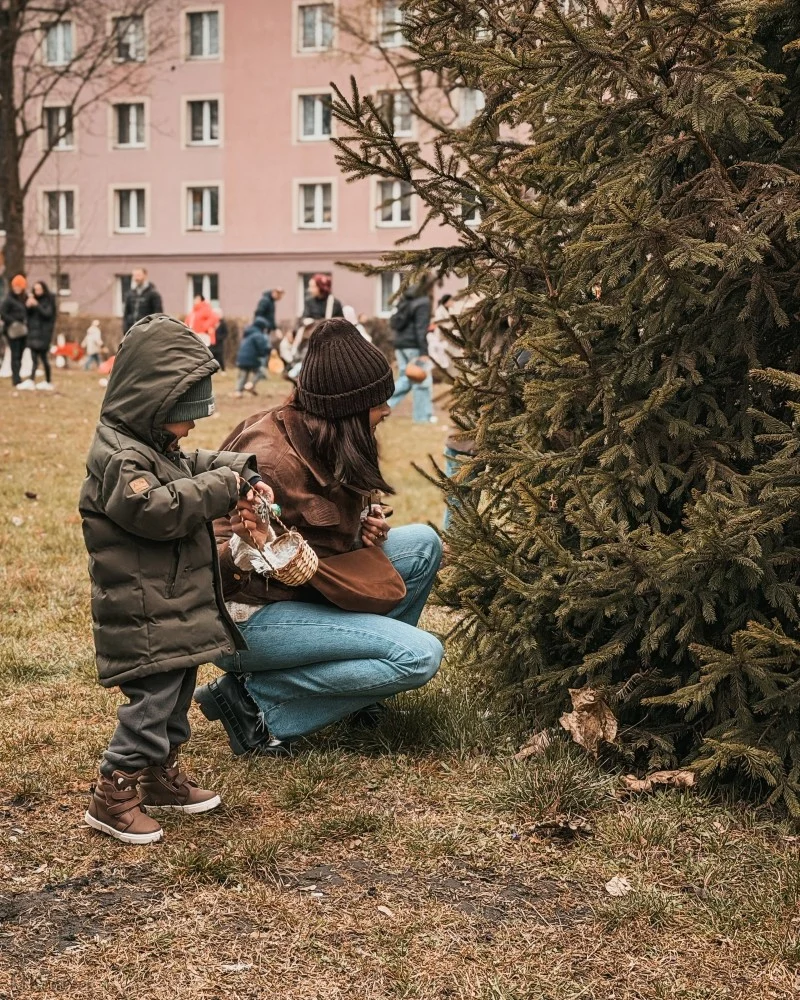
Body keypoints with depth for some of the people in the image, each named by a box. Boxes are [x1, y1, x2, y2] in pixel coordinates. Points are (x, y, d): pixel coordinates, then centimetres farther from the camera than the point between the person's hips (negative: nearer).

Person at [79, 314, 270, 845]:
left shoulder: (157, 447, 13)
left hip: (177, 610, 11)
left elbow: (193, 465, 26)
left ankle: (161, 777, 34)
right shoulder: (119, 458, -21)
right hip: (145, 617, -11)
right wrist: (226, 485, -22)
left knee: (176, 693, 20)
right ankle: (112, 798, 1)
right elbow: (161, 509, -30)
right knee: (151, 700, -8)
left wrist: (242, 471, 6)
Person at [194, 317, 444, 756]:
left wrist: (367, 525, -3)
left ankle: (360, 665, 10)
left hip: (301, 588, 9)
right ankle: (252, 698, -9)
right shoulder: (271, 460, -26)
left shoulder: (321, 439, 0)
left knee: (423, 544, 2)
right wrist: (255, 547, -42)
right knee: (420, 655, -17)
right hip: (246, 616, -9)